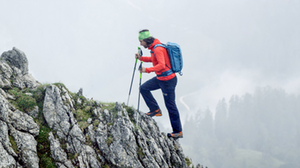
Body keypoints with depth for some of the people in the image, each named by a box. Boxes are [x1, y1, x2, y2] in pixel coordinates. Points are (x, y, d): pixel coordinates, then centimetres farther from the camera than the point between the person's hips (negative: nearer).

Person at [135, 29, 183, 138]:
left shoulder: (158, 49, -22)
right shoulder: (153, 47, 8)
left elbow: (161, 65, -32)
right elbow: (154, 59, 25)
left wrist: (147, 70, -36)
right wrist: (141, 58, 13)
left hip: (168, 80, -10)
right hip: (160, 78, 10)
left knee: (170, 105, -3)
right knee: (144, 88, 10)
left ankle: (178, 132, 5)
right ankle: (155, 110, 17)